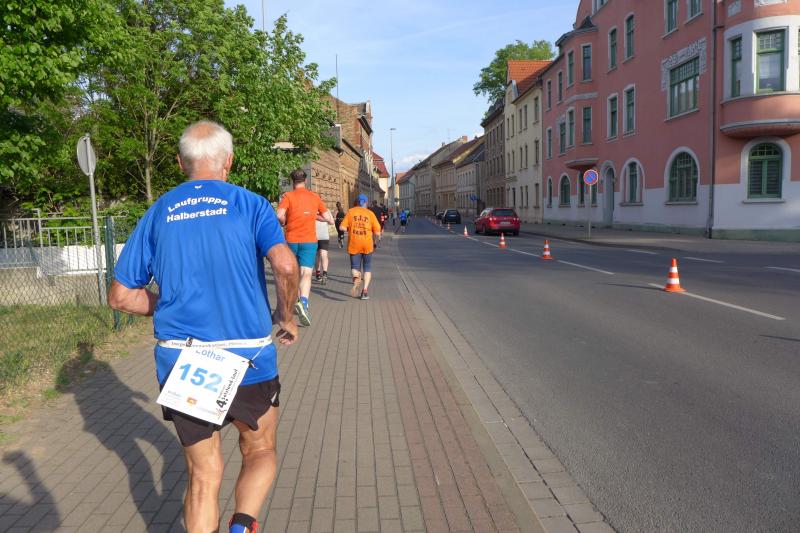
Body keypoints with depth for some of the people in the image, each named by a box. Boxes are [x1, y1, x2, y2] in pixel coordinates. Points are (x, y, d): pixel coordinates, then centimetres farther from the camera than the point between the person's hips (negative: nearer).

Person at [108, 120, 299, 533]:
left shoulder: (158, 213, 7)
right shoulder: (250, 205, -2)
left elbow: (121, 295, 7)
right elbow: (285, 265, -19)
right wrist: (286, 316, -2)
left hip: (180, 361, 3)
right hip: (247, 359, -2)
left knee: (203, 476, 16)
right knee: (260, 453, 21)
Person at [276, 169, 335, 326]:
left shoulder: (288, 196, 0)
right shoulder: (315, 197, 7)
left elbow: (279, 215, -18)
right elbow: (330, 219, 9)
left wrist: (284, 222, 3)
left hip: (291, 240, 0)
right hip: (309, 241, 0)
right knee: (306, 274, -10)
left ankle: (296, 301, 31)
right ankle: (303, 302, -34)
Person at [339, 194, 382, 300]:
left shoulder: (350, 212, 2)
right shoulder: (370, 213, 2)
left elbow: (342, 227, -6)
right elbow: (377, 232, -2)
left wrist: (350, 229, 13)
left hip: (354, 244, 0)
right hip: (367, 244, 0)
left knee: (355, 267, 11)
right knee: (367, 268, 14)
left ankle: (356, 279, -21)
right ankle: (365, 290, 4)